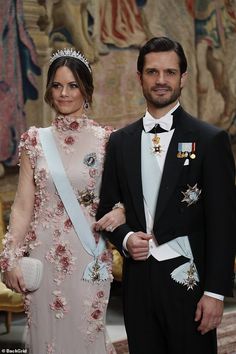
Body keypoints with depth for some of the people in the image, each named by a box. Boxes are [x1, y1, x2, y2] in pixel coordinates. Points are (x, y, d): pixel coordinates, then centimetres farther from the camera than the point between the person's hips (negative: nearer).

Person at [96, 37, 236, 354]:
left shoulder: (210, 140, -4)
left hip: (188, 279, -3)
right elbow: (107, 207, 15)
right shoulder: (120, 142, 8)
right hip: (138, 278, 4)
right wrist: (124, 238, -7)